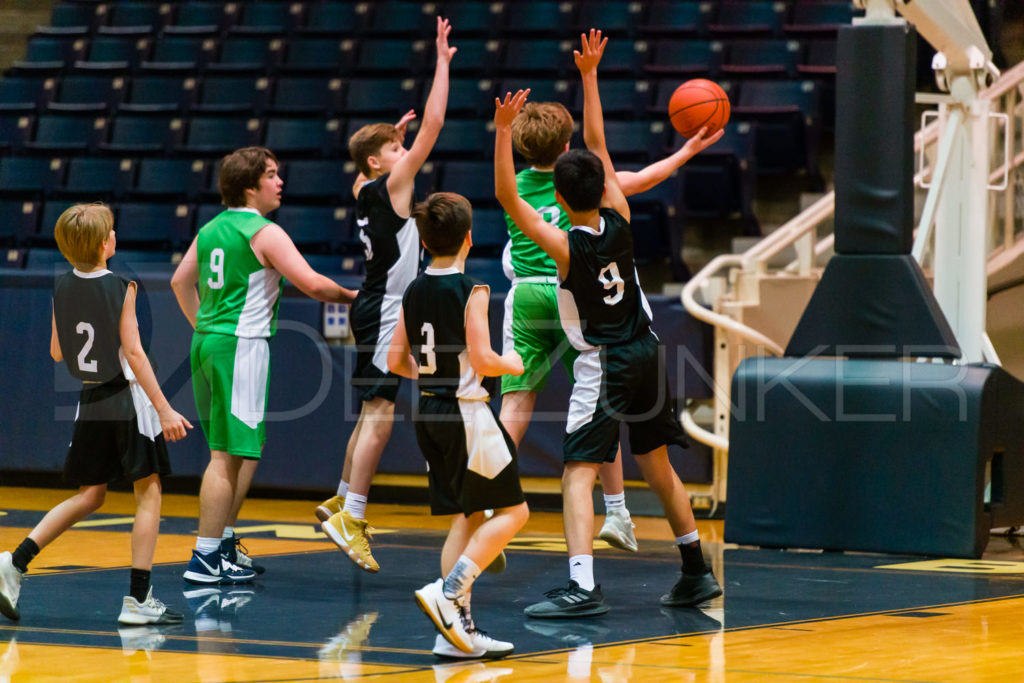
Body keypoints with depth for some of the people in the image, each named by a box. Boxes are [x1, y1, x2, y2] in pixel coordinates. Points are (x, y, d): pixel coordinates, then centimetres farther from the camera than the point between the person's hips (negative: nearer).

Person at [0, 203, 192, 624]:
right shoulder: (121, 288, -13)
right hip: (128, 399, -6)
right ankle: (138, 598, -3)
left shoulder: (62, 288, 2)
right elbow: (133, 353, -16)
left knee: (89, 497, 15)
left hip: (90, 400, 6)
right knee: (148, 492, 2)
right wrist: (164, 409, -15)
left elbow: (57, 353, 10)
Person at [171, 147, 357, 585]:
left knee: (246, 449, 19)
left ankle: (225, 541, 22)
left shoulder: (211, 230, 13)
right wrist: (351, 296, 1)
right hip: (241, 345, -9)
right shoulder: (265, 233, -11)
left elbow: (181, 281, 24)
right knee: (228, 455, -6)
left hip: (207, 340, 9)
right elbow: (312, 284, -17)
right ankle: (205, 559, -7)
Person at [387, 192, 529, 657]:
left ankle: (458, 628, 7)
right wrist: (512, 364, 1)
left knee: (466, 518, 12)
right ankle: (448, 593, -14)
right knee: (512, 511, 1)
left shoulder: (414, 292, 6)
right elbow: (483, 360, -19)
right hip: (466, 411, -7)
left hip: (429, 414, 7)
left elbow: (397, 361, 9)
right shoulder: (471, 291, -14)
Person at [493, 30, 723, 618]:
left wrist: (504, 131, -25)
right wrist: (589, 76, 7)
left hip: (603, 367, -6)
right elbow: (598, 143, 4)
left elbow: (508, 198, -20)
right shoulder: (619, 220, -3)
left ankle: (583, 588, -25)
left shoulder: (565, 245, -16)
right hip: (647, 354, 6)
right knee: (658, 466, 19)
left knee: (579, 475, -11)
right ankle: (697, 574, 26)